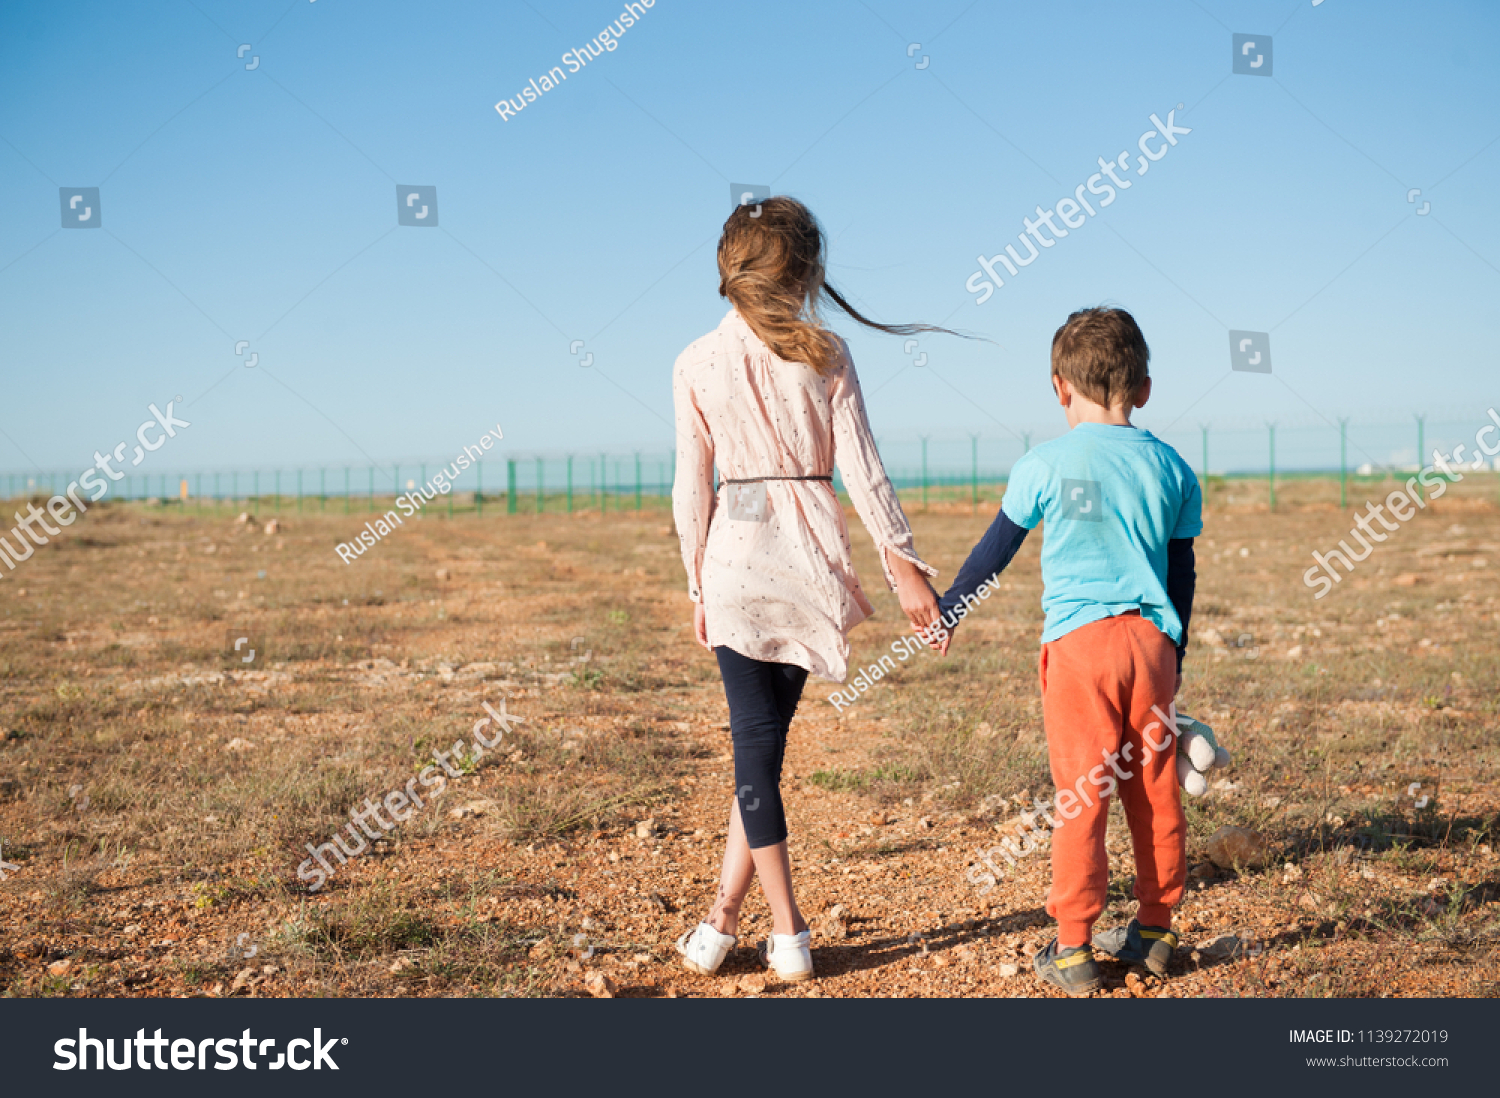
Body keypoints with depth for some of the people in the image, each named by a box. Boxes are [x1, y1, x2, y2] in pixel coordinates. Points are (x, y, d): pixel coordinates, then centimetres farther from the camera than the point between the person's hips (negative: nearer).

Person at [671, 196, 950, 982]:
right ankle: (724, 917, 16)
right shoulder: (825, 355, -1)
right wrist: (901, 563, 1)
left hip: (736, 555, -1)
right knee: (763, 735, 12)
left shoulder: (696, 364, -1)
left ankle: (788, 935, 5)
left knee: (755, 738, 4)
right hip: (812, 552, 1)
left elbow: (691, 488, 0)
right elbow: (860, 469, -4)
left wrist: (698, 585, 9)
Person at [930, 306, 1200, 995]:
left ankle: (1073, 948, 2)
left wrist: (946, 613, 23)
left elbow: (993, 554, 7)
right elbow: (1181, 576, 13)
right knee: (1155, 791, 11)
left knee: (1080, 796, -1)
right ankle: (1155, 930, 23)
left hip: (1080, 641, -3)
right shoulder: (1171, 469, 8)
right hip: (1151, 641, 4)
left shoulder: (1044, 466, -2)